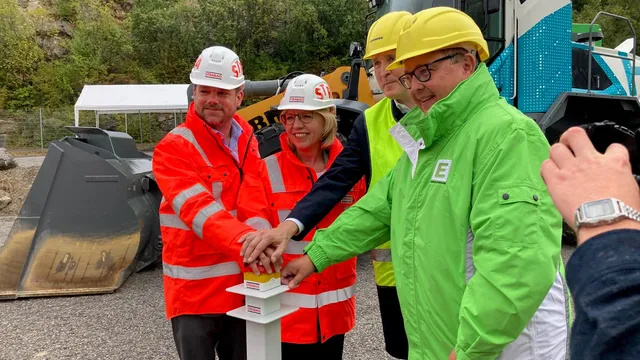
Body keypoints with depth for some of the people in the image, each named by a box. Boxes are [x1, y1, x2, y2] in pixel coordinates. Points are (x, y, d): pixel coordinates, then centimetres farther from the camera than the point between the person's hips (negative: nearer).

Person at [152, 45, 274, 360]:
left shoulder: (247, 141, 8)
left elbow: (254, 204, -2)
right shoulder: (173, 148, -12)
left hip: (242, 285, 6)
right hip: (194, 290, -5)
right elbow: (199, 210, -27)